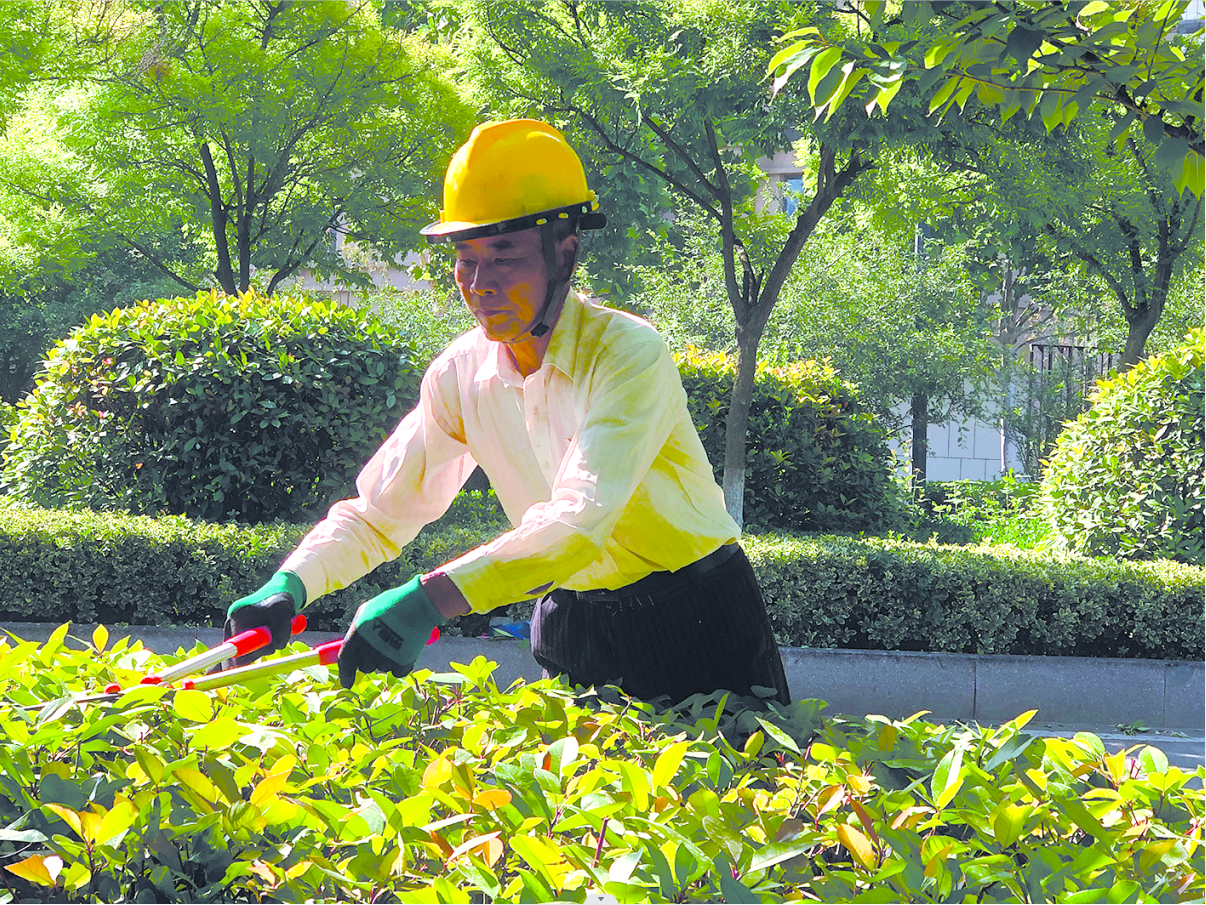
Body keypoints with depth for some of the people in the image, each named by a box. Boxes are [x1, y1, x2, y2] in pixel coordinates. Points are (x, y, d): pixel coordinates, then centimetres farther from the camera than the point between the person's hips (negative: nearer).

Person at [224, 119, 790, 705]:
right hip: (573, 631, 5)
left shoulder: (629, 355, -23)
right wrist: (286, 588, -20)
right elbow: (376, 514, 1)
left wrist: (429, 599, -48)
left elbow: (578, 524, -36)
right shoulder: (461, 376, -4)